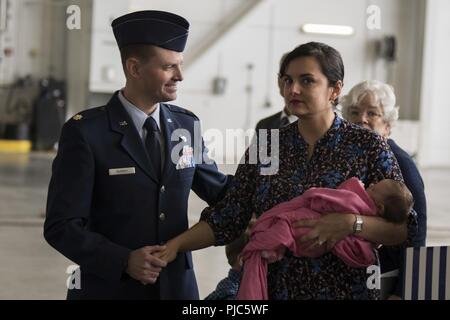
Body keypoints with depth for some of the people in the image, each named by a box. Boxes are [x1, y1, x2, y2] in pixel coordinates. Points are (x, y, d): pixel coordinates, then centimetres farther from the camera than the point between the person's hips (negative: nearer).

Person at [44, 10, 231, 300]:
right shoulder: (85, 132, -11)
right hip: (110, 288, -4)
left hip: (177, 286, 5)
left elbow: (220, 192, 14)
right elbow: (61, 226, -13)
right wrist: (123, 261, -24)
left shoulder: (187, 124, 3)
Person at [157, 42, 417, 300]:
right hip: (276, 289, 3)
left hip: (345, 289, -2)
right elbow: (227, 220, 1)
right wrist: (176, 245, -12)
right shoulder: (265, 148, 2)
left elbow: (403, 228, -8)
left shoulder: (367, 146, -6)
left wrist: (352, 224, -25)